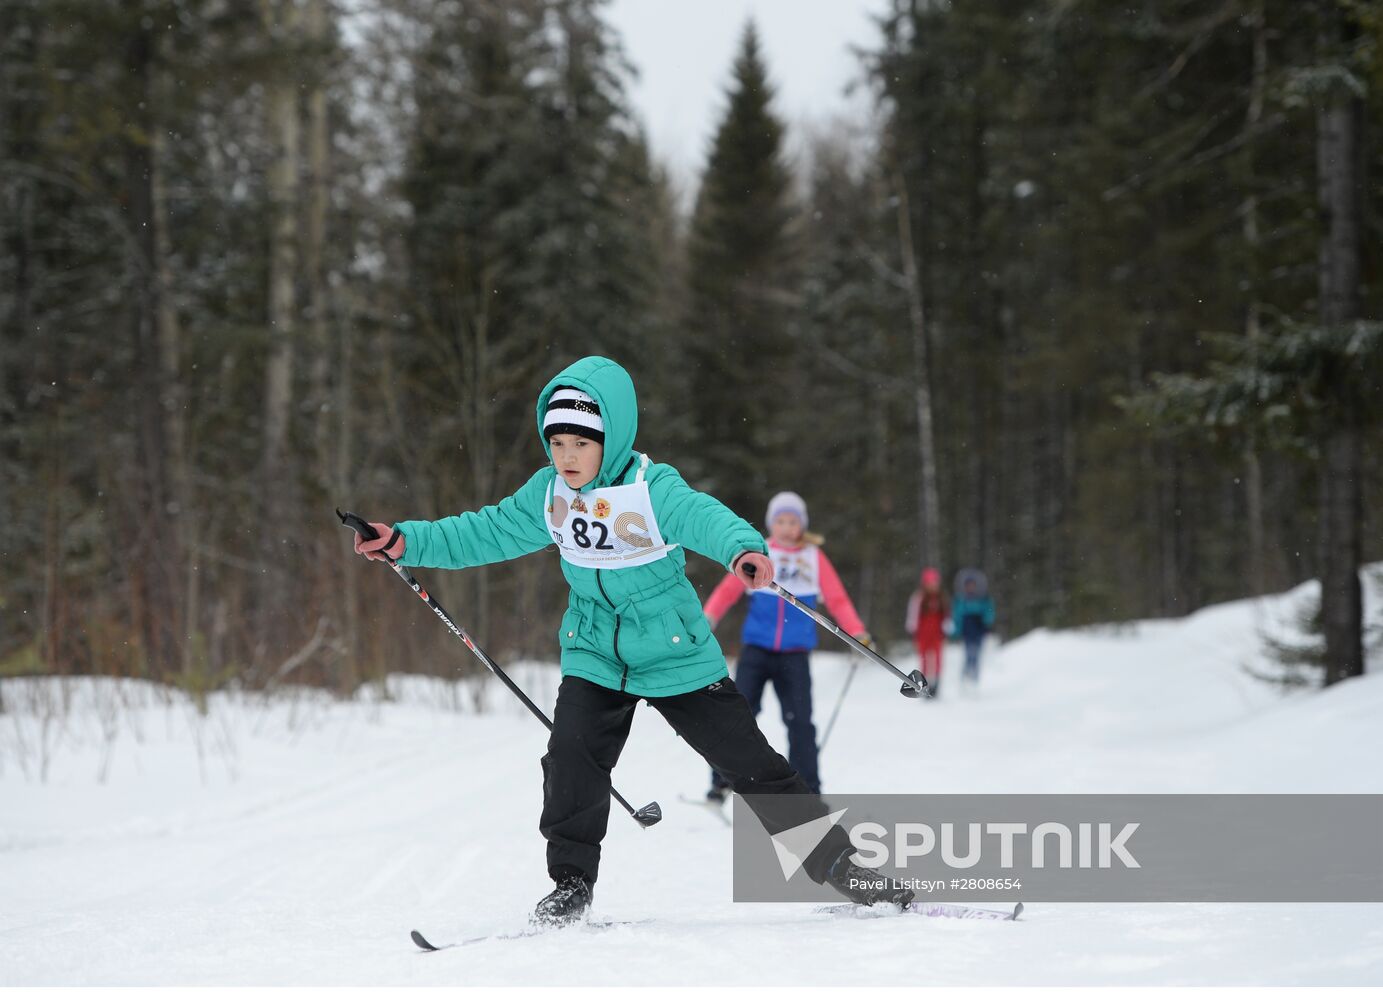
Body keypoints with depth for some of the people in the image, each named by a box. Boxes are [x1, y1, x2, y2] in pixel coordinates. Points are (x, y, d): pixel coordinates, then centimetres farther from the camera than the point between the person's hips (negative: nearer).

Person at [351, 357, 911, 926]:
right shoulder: (547, 496, -3)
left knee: (751, 765, 0)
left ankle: (838, 864, 14)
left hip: (677, 656, -4)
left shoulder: (653, 489, -21)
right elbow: (486, 534, 7)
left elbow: (704, 517, -39)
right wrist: (409, 542, -1)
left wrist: (744, 549, -61)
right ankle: (570, 881, 0)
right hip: (594, 656, 4)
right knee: (572, 760, -18)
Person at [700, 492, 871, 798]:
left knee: (800, 721, -4)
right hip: (756, 649, 0)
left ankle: (807, 791, 5)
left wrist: (857, 632, -9)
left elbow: (837, 599, 5)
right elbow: (728, 589, 4)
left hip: (795, 654, 0)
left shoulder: (814, 557, 8)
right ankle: (722, 779, 2)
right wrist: (708, 618, -13)